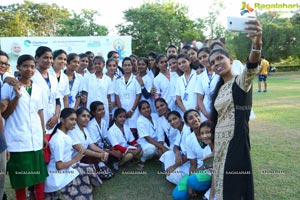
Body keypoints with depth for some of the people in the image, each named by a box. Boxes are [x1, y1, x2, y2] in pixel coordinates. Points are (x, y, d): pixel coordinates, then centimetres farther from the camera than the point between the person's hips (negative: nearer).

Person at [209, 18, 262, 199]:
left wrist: (257, 44, -53)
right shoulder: (220, 88, 12)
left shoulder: (242, 81, -10)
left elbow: (251, 67, -33)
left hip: (236, 141, -7)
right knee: (223, 185, 18)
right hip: (220, 142, 8)